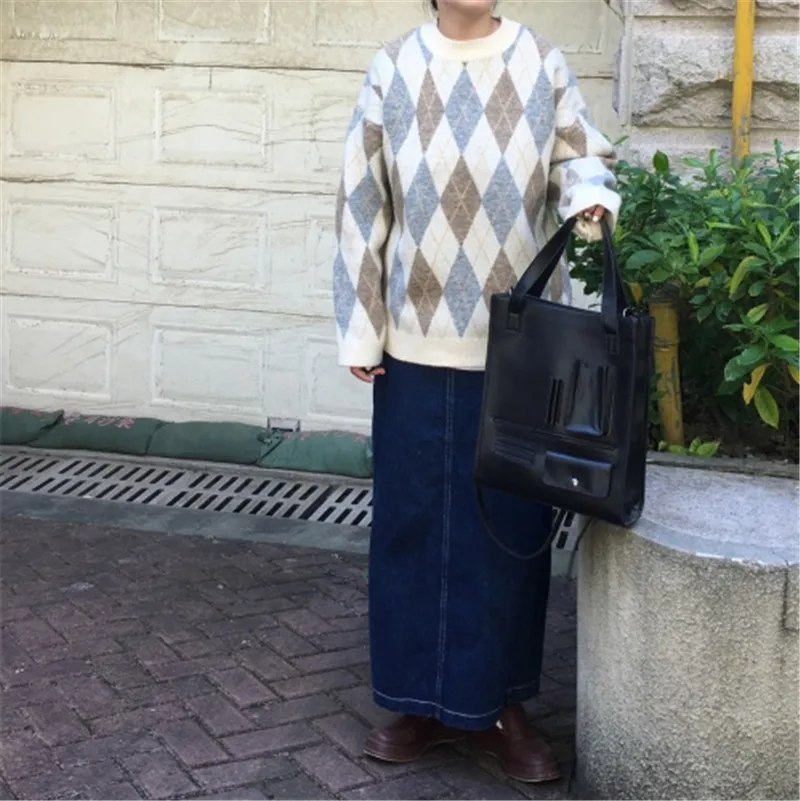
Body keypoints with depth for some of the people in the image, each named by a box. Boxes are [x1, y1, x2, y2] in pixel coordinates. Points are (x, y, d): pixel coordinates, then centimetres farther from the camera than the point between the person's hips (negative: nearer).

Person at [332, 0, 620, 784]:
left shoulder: (542, 64, 0)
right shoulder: (394, 70, 0)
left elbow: (580, 154, 8)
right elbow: (362, 204, 2)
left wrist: (590, 193, -17)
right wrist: (360, 330, -1)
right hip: (417, 341, 0)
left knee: (511, 528, 5)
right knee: (412, 522, 7)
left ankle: (501, 705, 20)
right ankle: (422, 701, 22)